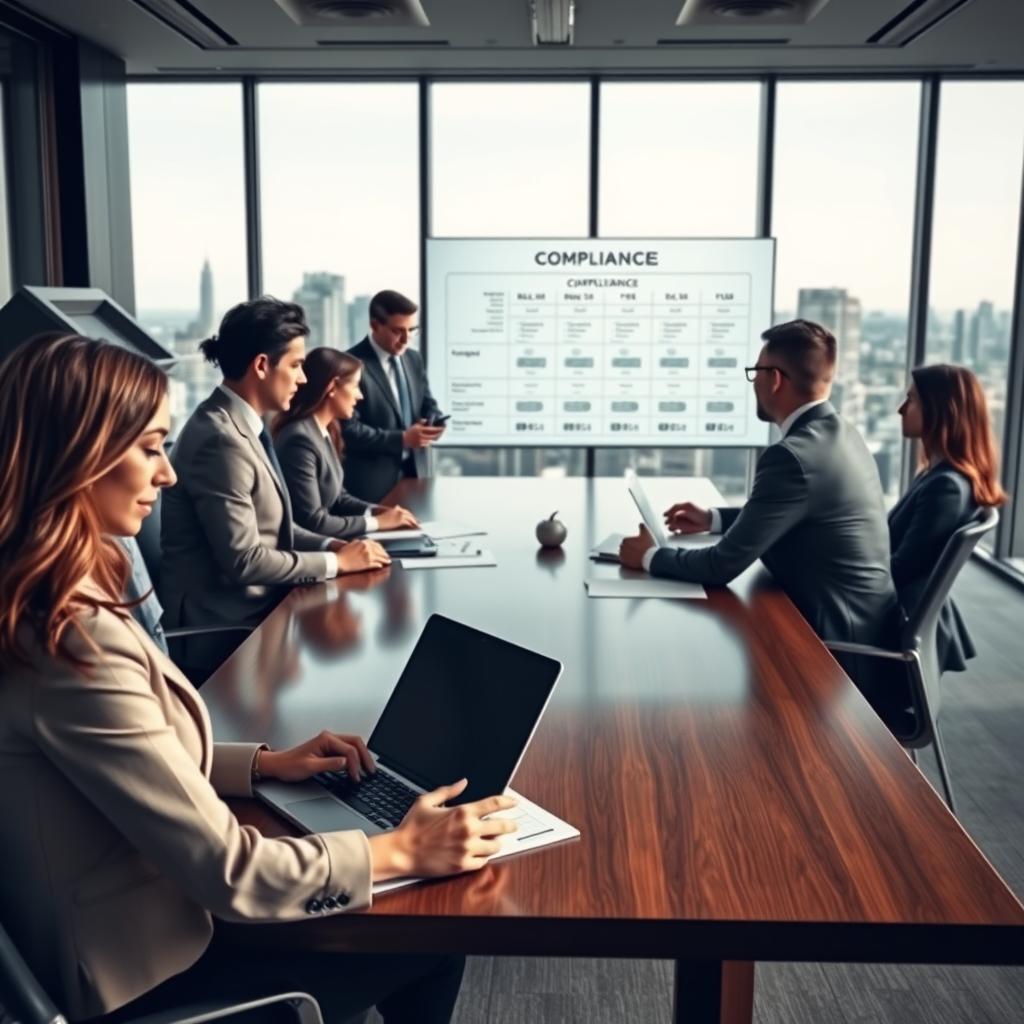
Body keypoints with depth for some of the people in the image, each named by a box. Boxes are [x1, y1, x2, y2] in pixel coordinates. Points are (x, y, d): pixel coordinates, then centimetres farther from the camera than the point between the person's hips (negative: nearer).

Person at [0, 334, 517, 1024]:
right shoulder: (73, 643, -31)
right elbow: (229, 874, -27)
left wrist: (267, 764, 6)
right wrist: (403, 851, -17)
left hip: (128, 925, 8)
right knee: (430, 949, 4)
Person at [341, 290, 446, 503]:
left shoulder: (414, 359, 9)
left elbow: (428, 405, 16)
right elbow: (348, 430, -19)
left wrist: (433, 422, -8)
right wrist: (402, 439, -24)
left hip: (414, 472, 7)